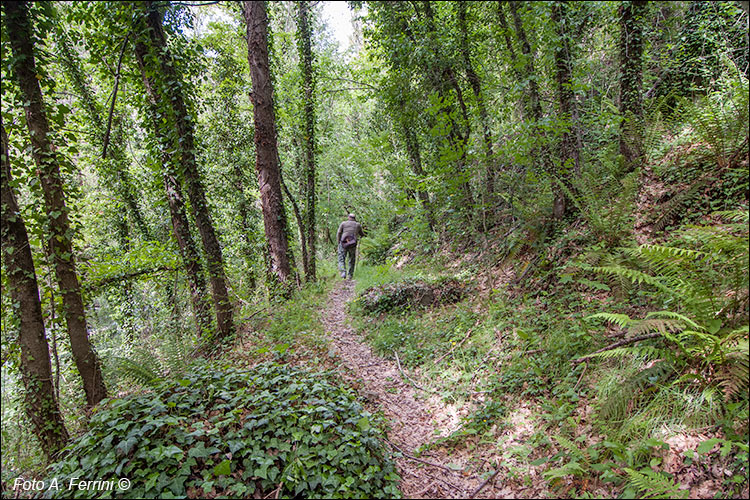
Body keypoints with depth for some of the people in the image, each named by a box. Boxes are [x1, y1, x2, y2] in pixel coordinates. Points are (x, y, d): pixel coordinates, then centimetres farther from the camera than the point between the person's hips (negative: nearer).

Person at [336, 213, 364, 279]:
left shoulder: (343, 223, 7)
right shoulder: (358, 225, 10)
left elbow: (338, 233, 1)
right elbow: (362, 234, 21)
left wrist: (338, 243, 6)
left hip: (343, 243, -1)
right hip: (353, 245, 1)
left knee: (341, 260, 5)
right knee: (352, 261, 14)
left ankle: (343, 272, -17)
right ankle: (350, 276, 13)